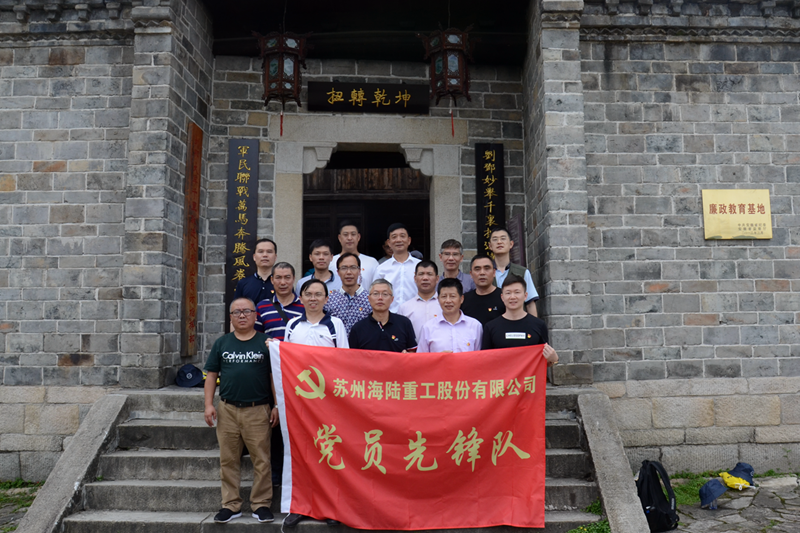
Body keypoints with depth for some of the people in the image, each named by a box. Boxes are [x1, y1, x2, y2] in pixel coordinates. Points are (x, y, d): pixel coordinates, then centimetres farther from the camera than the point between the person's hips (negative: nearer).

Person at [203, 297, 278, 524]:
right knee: (228, 460, 8)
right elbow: (212, 375, 11)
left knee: (261, 460, 0)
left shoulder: (266, 342, 3)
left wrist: (276, 406, -2)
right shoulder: (222, 343, 10)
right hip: (227, 411, 2)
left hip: (258, 411, -2)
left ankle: (261, 504, 12)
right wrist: (209, 404, 2)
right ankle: (231, 505, 19)